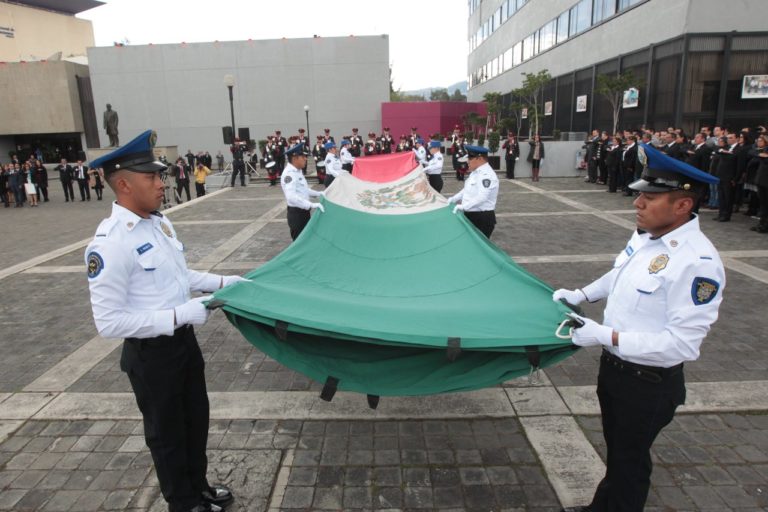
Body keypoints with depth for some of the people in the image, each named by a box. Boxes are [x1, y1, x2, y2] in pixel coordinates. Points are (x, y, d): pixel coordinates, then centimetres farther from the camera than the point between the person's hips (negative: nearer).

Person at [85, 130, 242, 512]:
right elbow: (109, 322, -26)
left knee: (196, 416, 24)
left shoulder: (159, 221, 1)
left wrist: (222, 282, 7)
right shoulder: (110, 243, -26)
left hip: (184, 339, 8)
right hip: (151, 353, -8)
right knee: (166, 431, 15)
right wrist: (178, 315, -28)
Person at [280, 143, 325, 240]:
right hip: (296, 214, -10)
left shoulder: (297, 171, 10)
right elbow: (291, 197, -36)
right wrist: (311, 205, -40)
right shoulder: (289, 174, -22)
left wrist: (319, 194, 11)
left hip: (303, 212, 10)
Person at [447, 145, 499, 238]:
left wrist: (463, 206, -38)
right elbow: (467, 190, 21)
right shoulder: (475, 172, 13)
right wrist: (453, 199, 8)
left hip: (483, 218, -10)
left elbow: (482, 197, -31)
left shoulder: (487, 175, -20)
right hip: (471, 215, 10)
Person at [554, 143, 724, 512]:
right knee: (615, 448, 29)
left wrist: (608, 337, -29)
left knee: (629, 460, 17)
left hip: (649, 385, -8)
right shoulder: (646, 234, -4)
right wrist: (582, 294, 5)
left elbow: (683, 343, -30)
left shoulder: (698, 262, -29)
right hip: (614, 365, 8)